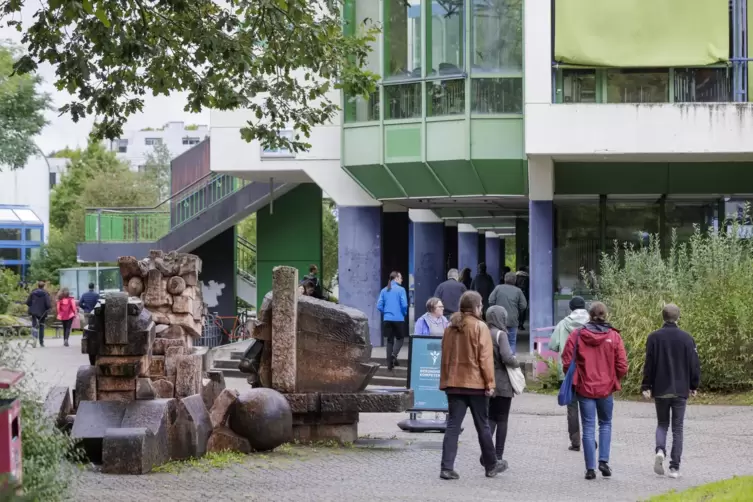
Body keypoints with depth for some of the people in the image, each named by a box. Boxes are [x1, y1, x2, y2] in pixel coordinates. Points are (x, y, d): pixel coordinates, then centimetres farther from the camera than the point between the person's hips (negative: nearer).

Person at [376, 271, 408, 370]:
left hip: (387, 319, 4)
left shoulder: (384, 290, 5)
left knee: (390, 340, 12)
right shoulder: (400, 289, -8)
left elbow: (379, 306, 2)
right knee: (399, 338, 11)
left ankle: (389, 363, 9)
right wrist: (404, 313, 6)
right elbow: (404, 305, -14)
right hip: (398, 318, -4)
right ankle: (394, 354, -15)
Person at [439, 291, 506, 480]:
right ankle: (491, 466, 20)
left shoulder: (451, 328, 8)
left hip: (453, 383, 4)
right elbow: (485, 357, -12)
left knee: (453, 426, 1)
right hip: (475, 383, -4)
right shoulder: (479, 327, -8)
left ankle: (447, 467, -10)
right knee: (482, 426, 8)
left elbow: (445, 356, 12)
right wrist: (490, 383, -9)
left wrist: (445, 381, 17)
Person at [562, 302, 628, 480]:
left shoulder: (577, 335, -7)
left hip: (584, 387, -1)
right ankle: (604, 460, 7)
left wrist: (574, 379, 11)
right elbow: (622, 366, -5)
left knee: (588, 428, 5)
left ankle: (590, 468, 3)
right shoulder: (614, 336, -6)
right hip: (606, 388, 1)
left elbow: (567, 362, -7)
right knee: (605, 424, 19)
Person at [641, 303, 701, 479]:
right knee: (677, 428, 7)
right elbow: (694, 364, -1)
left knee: (662, 424, 17)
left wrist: (646, 387, 1)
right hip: (680, 391, 0)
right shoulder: (687, 338, -4)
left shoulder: (654, 337, -5)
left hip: (660, 390, 0)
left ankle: (660, 450, -11)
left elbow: (649, 364, -5)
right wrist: (694, 386, 11)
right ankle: (675, 467, 2)